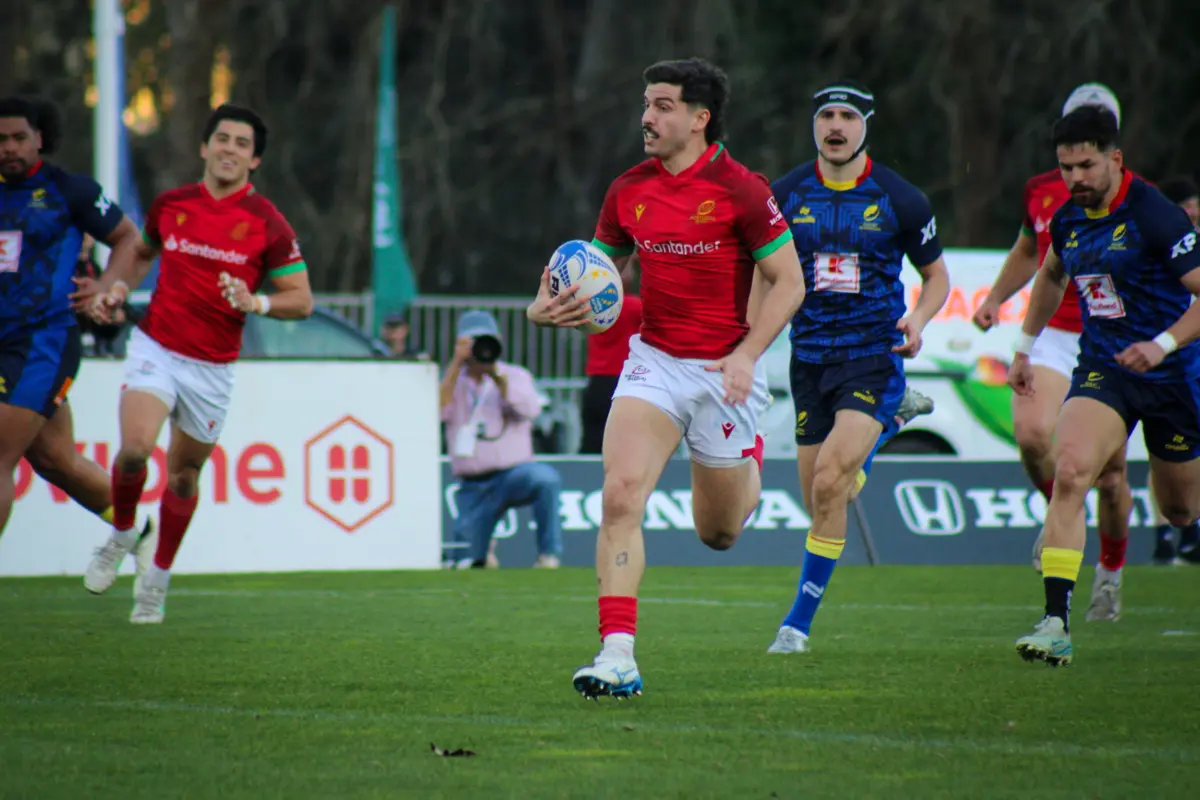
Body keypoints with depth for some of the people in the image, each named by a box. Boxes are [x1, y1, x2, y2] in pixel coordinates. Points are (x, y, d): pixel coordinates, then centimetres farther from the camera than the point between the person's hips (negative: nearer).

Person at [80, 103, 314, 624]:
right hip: (155, 348, 0)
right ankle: (121, 534, 6)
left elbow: (301, 300, -5)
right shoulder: (169, 205, 1)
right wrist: (114, 288, 3)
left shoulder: (267, 224, -7)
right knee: (134, 449, -23)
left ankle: (158, 579, 30)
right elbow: (141, 251, 22)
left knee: (184, 473, 10)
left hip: (213, 367, 0)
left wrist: (256, 303, -24)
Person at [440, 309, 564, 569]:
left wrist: (496, 375, -25)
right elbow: (438, 410, -10)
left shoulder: (515, 375, 4)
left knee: (545, 477, -36)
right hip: (472, 487, 2)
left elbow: (531, 409, -16)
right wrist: (457, 364, -16)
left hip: (513, 475, -2)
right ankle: (483, 552, 32)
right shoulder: (453, 380, 10)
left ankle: (549, 554, -23)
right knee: (466, 555, -5)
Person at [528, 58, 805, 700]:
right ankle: (617, 657, -22)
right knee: (620, 496, -19)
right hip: (652, 361, 3)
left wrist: (746, 354, -21)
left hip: (723, 372, -3)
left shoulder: (740, 189, -13)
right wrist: (551, 306, -8)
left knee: (717, 532, 11)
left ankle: (749, 463, 49)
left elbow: (789, 282, -9)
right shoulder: (628, 191, 2)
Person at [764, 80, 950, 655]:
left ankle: (800, 620, -10)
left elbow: (936, 273, 8)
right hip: (811, 358, 4)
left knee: (829, 483, -19)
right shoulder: (786, 194, 1)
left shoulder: (899, 200, -3)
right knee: (819, 500, 4)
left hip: (875, 355, -3)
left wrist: (918, 319, -11)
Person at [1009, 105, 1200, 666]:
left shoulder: (1154, 216, -17)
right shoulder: (1068, 220, 4)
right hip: (1100, 369, 4)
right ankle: (1056, 623, -26)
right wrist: (1025, 346, 26)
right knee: (1068, 471, -21)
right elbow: (1051, 277, 27)